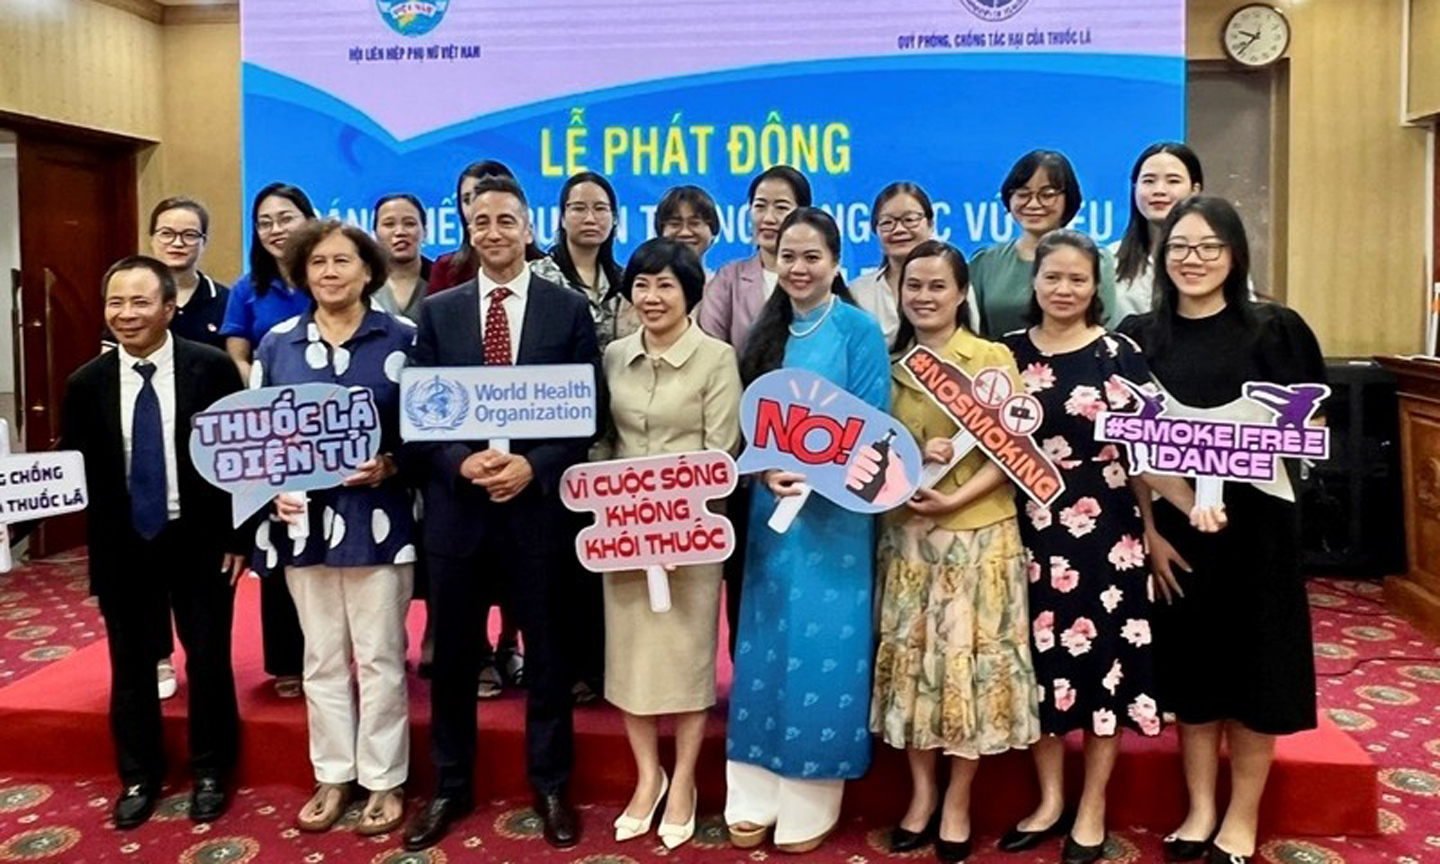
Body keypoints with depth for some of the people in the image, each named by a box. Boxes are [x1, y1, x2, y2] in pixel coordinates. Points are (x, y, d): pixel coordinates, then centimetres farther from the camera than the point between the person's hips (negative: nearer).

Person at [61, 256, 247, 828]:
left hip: (199, 542, -2)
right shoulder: (86, 384, 0)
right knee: (130, 666, 14)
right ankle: (139, 777, 33)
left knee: (208, 661, 10)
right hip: (122, 547, 2)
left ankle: (210, 773, 29)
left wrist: (237, 535, -7)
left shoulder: (212, 368, -8)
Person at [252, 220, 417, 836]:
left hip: (377, 519, -3)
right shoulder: (276, 344, 6)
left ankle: (384, 781, 20)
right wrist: (273, 488, -7)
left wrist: (390, 465, -17)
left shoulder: (401, 338, -2)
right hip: (304, 519, 3)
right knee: (323, 658, 13)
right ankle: (332, 777, 27)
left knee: (379, 658, 5)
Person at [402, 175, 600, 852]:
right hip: (456, 503, 2)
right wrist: (461, 463, -14)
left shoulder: (569, 309, 1)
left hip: (538, 503, -1)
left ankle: (550, 787, 27)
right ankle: (450, 787, 30)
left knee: (545, 652, 10)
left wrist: (534, 467, -16)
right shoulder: (438, 312, 6)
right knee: (453, 654, 12)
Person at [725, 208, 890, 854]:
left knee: (822, 653, 1)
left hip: (835, 511, -4)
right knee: (765, 649, 8)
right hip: (772, 506, 5)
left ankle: (810, 806, 16)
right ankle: (753, 800, 19)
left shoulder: (859, 330, -5)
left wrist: (812, 474, -20)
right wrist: (769, 472, -10)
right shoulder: (766, 332, 9)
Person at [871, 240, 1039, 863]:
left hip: (978, 533, -3)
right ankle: (921, 792, 22)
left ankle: (957, 802, 16)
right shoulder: (889, 364, 9)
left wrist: (953, 498, -17)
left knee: (970, 659, 1)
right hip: (905, 535, 3)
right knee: (912, 657, 7)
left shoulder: (993, 359, -2)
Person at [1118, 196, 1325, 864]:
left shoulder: (1272, 328, -3)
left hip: (1254, 521, -1)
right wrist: (1149, 532, -7)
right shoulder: (1139, 336, 2)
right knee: (1188, 662, 10)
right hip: (1171, 524, 2)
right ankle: (1200, 809, 26)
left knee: (1252, 662, 7)